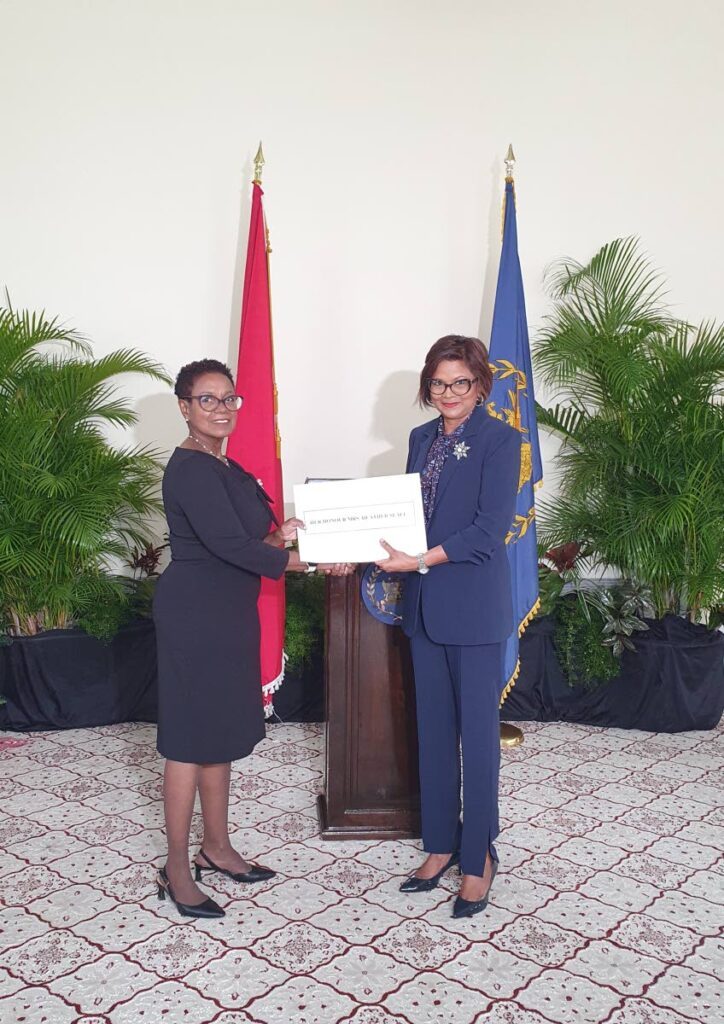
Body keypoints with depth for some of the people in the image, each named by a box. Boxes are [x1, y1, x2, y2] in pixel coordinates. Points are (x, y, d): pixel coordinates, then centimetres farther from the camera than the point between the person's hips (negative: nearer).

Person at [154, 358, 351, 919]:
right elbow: (229, 546, -25)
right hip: (196, 614, -10)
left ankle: (217, 847, 31)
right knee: (192, 738, -1)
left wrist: (277, 537, -1)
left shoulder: (222, 466, 13)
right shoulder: (191, 469, -17)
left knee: (222, 732, 17)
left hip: (227, 612, 10)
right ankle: (177, 871, 13)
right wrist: (309, 561, -20)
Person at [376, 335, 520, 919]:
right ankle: (441, 845, 29)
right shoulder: (422, 439, 11)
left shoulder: (499, 439, -9)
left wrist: (420, 560, -23)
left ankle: (478, 859, 19)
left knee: (478, 733, 4)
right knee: (434, 730, 14)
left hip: (475, 607, -6)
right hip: (426, 606, 6)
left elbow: (490, 528, -17)